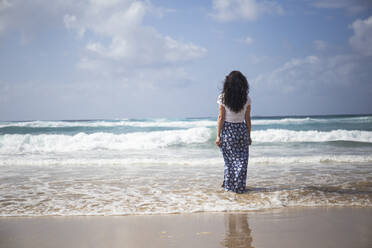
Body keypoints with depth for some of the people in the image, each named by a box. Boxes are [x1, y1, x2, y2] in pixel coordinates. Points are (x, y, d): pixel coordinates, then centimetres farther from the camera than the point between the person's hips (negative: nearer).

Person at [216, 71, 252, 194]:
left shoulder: (223, 98, -8)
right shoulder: (246, 98, -4)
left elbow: (221, 118, -7)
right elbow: (247, 119, 2)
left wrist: (218, 135, -1)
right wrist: (249, 136, 10)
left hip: (227, 130, 0)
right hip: (242, 130, 1)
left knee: (229, 161, 11)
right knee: (241, 160, 9)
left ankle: (228, 186, 17)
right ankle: (239, 187, 11)